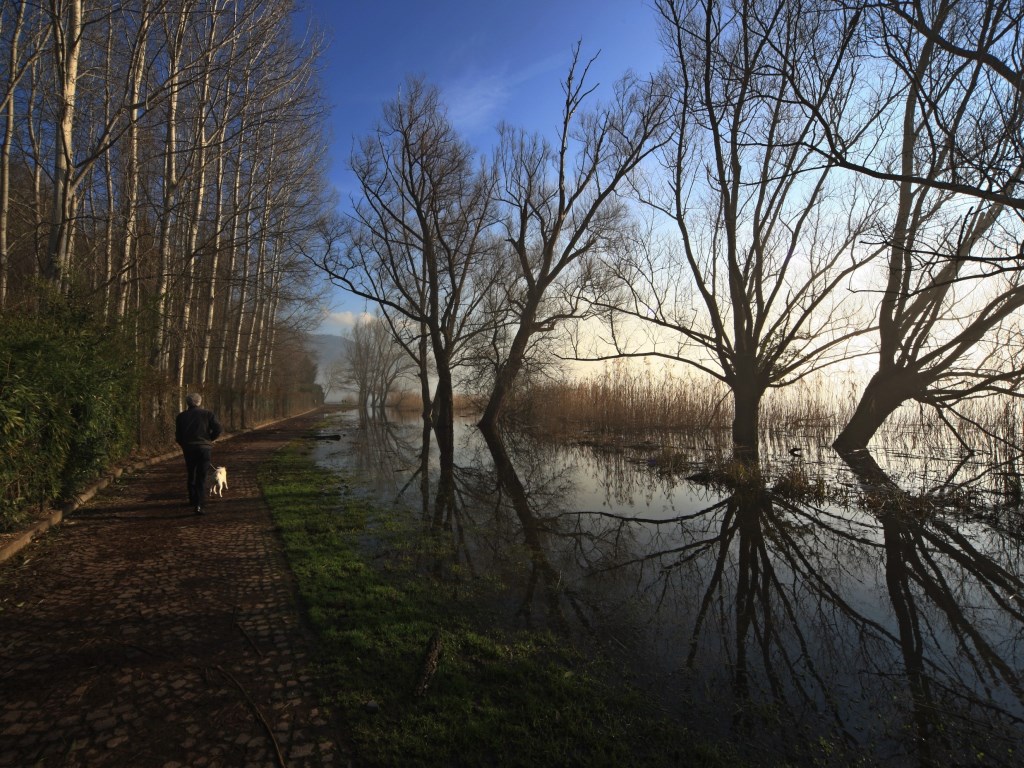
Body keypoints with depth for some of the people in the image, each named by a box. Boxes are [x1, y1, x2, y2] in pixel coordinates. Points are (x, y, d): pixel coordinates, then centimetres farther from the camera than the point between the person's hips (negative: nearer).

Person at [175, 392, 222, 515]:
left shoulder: (181, 416, 2)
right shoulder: (208, 414, -3)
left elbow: (178, 436, 3)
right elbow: (218, 429, -11)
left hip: (188, 448, 2)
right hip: (204, 448, -2)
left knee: (191, 475, 21)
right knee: (201, 477, 0)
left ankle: (192, 499, 31)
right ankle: (199, 504, -10)